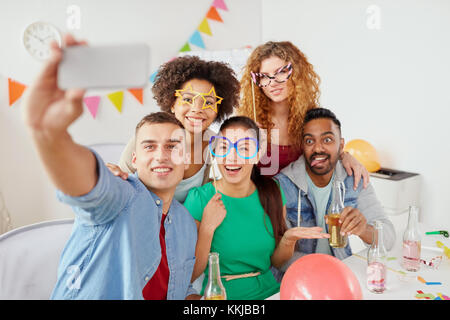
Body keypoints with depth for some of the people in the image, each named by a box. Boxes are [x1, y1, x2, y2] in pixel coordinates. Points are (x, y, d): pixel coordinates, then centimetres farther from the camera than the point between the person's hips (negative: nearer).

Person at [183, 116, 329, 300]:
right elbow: (190, 274, -8)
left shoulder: (272, 194, -1)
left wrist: (288, 239, -10)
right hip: (221, 294, -2)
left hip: (269, 291, 2)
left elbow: (275, 261, 8)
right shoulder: (198, 199, -10)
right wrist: (207, 228, -19)